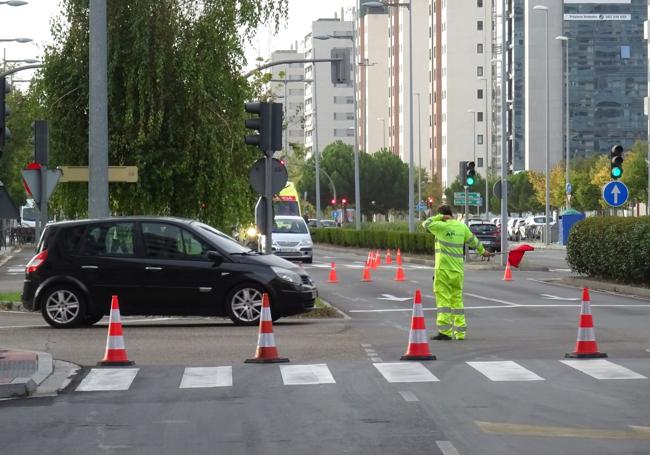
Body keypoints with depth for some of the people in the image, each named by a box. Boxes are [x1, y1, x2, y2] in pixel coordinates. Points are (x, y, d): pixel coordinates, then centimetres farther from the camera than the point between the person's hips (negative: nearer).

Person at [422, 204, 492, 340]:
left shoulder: (441, 226, -7)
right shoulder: (461, 226, 9)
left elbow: (426, 224, 6)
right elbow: (473, 240, 21)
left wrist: (440, 217, 6)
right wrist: (483, 251, 37)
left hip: (443, 269, -6)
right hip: (458, 270, 6)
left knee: (443, 299, -5)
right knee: (457, 300, 13)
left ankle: (445, 331, -11)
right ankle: (460, 332, 14)